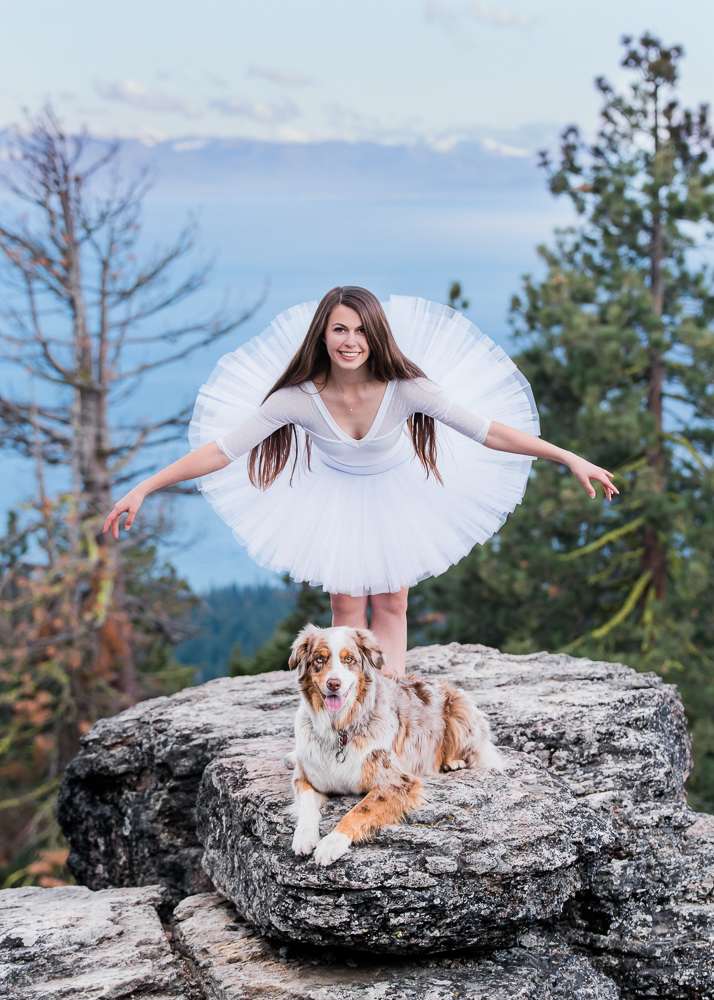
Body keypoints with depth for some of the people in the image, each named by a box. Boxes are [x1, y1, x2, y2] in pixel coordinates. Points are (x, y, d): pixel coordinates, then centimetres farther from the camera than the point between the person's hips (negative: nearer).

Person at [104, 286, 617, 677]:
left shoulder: (405, 388, -34)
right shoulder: (297, 397, -33)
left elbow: (488, 431, -29)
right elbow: (221, 450, -29)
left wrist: (570, 459, -31)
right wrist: (142, 489, -31)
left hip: (397, 491, 0)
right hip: (335, 495, 0)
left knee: (391, 604, 4)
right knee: (347, 603, 2)